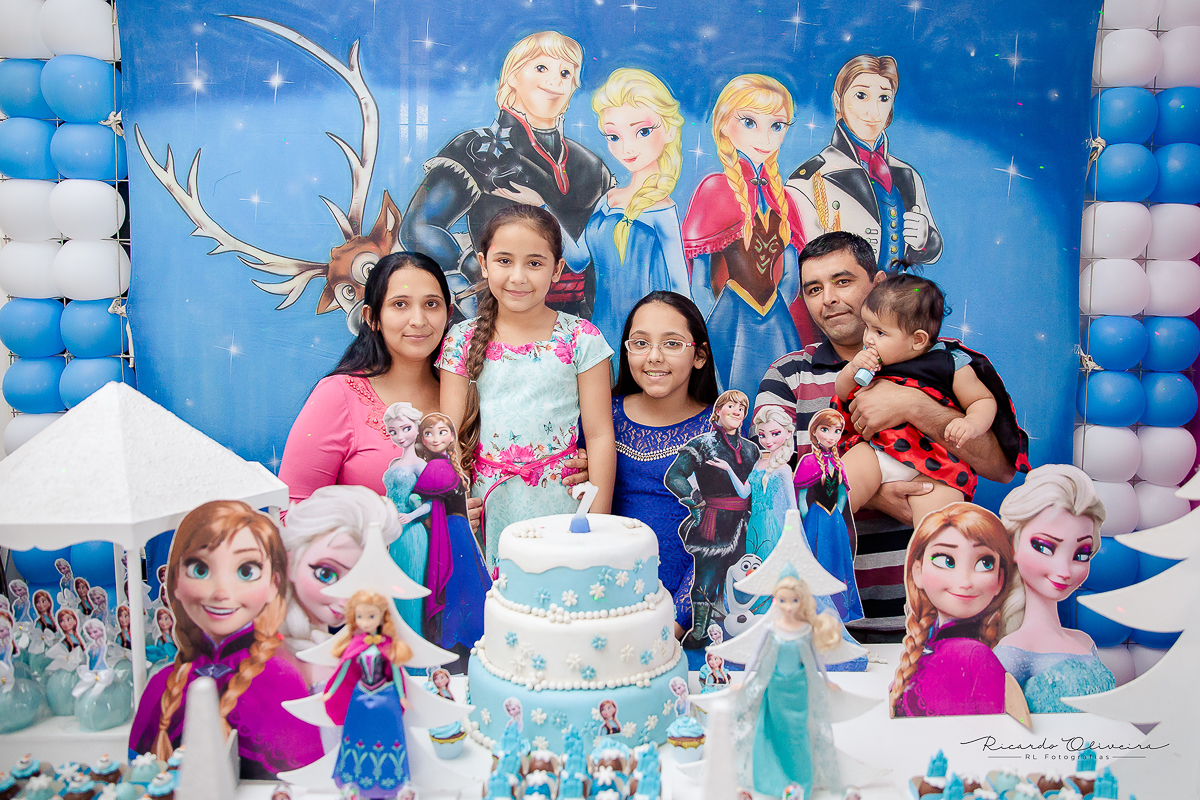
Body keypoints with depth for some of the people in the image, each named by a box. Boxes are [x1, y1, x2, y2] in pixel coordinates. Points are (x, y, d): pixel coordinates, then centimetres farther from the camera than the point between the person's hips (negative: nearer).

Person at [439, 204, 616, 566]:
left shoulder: (581, 339, -2)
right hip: (486, 508, 1)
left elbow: (600, 436, -3)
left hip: (560, 507, -1)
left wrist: (598, 526, -6)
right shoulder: (462, 341, 2)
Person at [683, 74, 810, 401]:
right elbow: (697, 278, -8)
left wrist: (780, 310, 8)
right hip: (731, 321, -5)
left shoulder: (780, 195, 11)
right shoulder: (715, 189, -6)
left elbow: (791, 274, 16)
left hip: (777, 320, 5)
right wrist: (708, 323, -8)